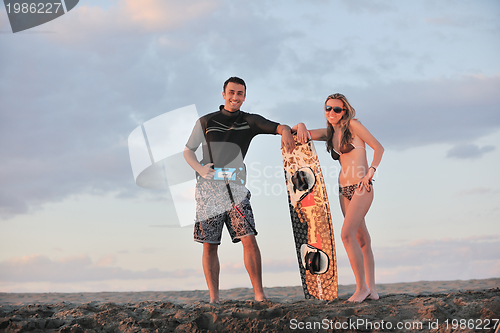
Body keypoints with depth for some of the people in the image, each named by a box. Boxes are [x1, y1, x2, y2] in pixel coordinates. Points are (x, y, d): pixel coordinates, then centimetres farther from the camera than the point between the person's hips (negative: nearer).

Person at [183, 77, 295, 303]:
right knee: (209, 245, -1)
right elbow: (188, 151, 14)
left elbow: (278, 127, -3)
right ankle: (213, 299, 5)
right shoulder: (206, 121, 10)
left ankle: (259, 295, -9)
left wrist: (286, 132, -28)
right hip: (208, 189, 0)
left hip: (234, 187, 0)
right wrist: (200, 168, -6)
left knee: (249, 240, -12)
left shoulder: (249, 121, 10)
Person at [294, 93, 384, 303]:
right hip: (344, 190, 7)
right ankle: (371, 289, 12)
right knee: (361, 239, 8)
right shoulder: (329, 132, 14)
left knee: (346, 234, -18)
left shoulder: (353, 125, -4)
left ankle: (362, 287, -11)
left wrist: (370, 173, -13)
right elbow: (303, 135, 15)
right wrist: (300, 126, -7)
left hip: (361, 188, -7)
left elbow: (378, 147, -5)